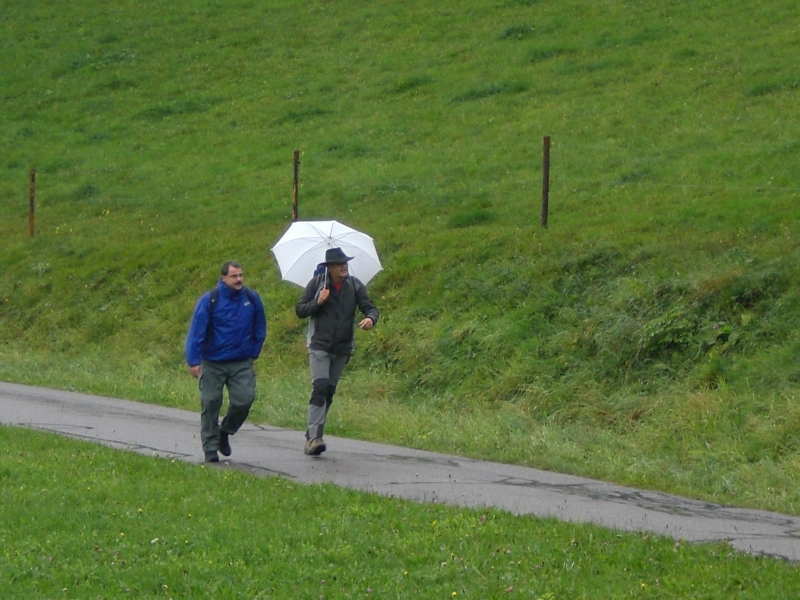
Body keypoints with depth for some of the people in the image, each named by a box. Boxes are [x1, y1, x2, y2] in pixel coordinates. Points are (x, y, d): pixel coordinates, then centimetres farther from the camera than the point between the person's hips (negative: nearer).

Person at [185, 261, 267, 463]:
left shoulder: (252, 299, 1)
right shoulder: (210, 300, -10)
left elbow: (259, 330, 16)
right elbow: (196, 331, -9)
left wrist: (253, 352, 13)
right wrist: (194, 361, -14)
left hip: (242, 363, 2)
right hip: (212, 363, -2)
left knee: (244, 400, -8)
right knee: (210, 404, 0)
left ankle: (225, 433, 19)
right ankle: (210, 449, 10)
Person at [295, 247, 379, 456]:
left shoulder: (355, 286, 4)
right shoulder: (317, 283, -2)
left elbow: (370, 307, 0)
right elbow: (300, 310, 1)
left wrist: (370, 318, -23)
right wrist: (317, 302, -17)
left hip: (342, 348, 4)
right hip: (319, 345, -4)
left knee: (329, 391, 7)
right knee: (320, 387, -19)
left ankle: (312, 437, 17)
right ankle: (314, 437, -25)